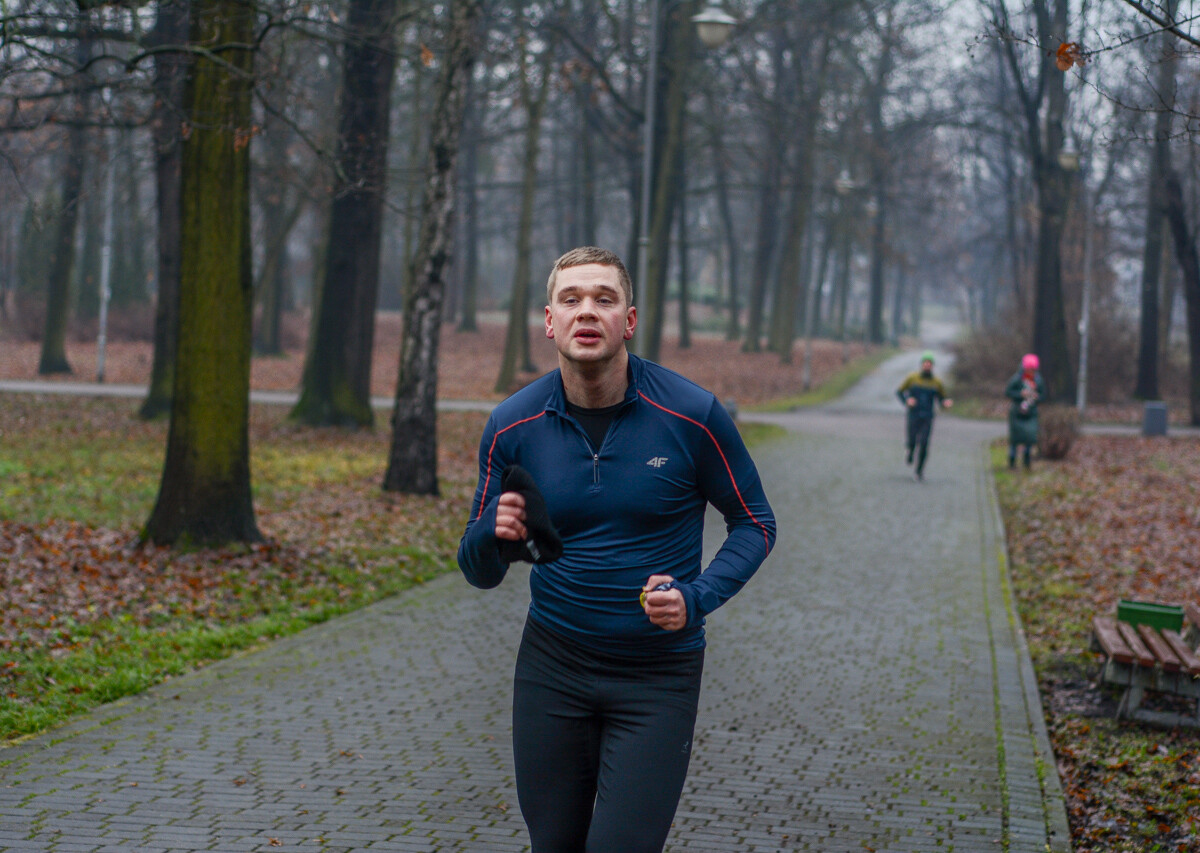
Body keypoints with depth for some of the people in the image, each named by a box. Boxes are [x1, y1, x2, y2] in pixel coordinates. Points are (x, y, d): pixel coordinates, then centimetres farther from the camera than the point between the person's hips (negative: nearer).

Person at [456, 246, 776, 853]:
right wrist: (493, 535, -21)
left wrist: (697, 599, -15)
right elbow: (480, 573, 3)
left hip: (659, 674, -2)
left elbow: (754, 523, 1)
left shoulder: (692, 415, -10)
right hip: (551, 668, 2)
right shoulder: (512, 426, -4)